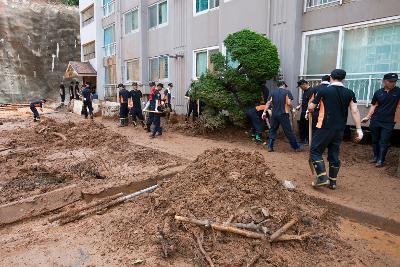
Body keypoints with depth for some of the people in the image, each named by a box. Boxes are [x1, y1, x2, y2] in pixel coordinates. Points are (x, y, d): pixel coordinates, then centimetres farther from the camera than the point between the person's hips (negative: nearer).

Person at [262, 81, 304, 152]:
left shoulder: (273, 92, 8)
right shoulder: (287, 92, -1)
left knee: (273, 130, 14)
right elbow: (289, 103, -10)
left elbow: (268, 103, 1)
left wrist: (264, 112, 2)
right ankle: (296, 147, 15)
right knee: (289, 131, 4)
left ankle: (270, 147, 12)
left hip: (274, 114, 3)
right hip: (283, 114, -3)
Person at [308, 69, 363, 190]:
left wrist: (309, 111, 23)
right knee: (334, 154, 13)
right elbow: (355, 111, -1)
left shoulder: (324, 91, -5)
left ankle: (322, 177, -8)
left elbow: (311, 107, 0)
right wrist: (359, 129, 0)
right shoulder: (349, 93, 6)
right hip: (340, 130, 5)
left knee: (315, 151, 4)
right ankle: (332, 181, 21)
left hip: (325, 128, -5)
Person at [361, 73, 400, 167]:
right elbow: (374, 105, 7)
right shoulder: (378, 92, 2)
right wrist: (368, 117, 1)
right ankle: (376, 157, 27)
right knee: (375, 140, 12)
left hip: (388, 122, -2)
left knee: (384, 142, -1)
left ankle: (381, 160, 8)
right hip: (375, 121, 3)